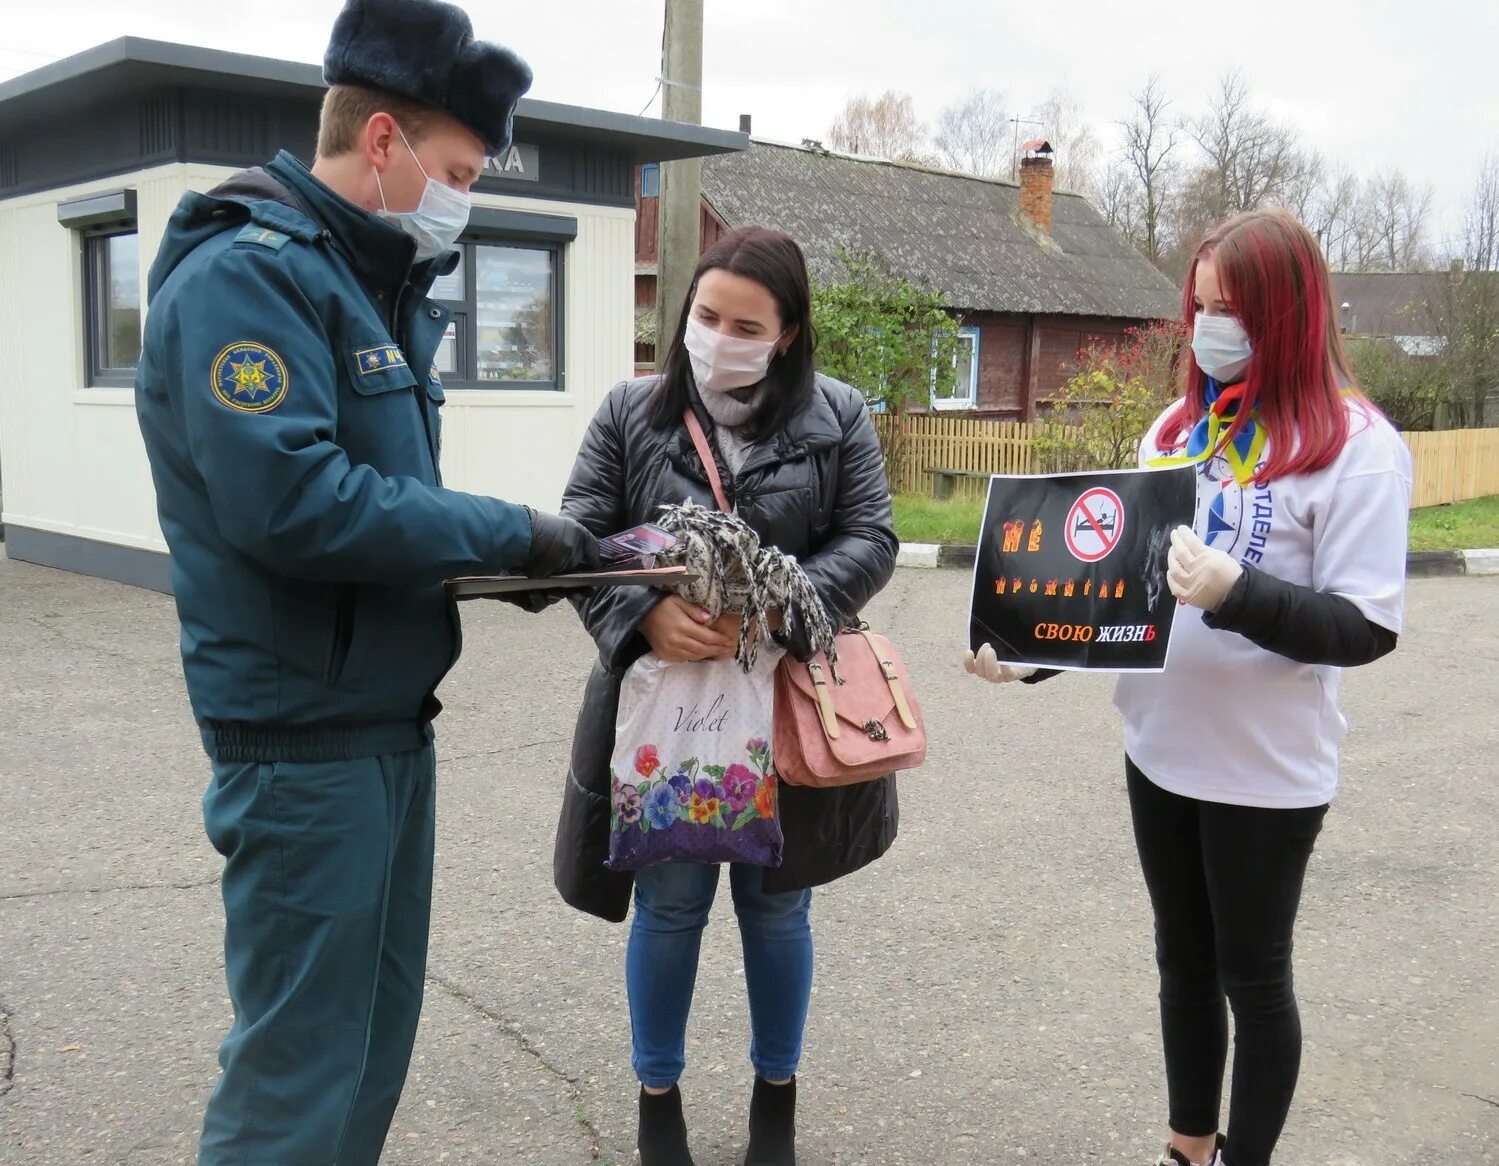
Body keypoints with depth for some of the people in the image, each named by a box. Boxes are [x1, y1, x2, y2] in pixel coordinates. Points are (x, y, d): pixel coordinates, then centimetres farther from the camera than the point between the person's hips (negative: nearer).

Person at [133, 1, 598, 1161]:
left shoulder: (374, 284, 14)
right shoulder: (247, 274, -16)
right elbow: (289, 500, -28)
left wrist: (497, 548, 0)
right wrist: (507, 532, -19)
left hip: (390, 716, 9)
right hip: (306, 734, -9)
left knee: (374, 1038, 18)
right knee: (301, 1066, 1)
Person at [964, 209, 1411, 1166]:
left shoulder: (1356, 446, -12)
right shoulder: (1177, 429, 7)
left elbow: (1367, 626, -17)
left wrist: (1238, 596, -32)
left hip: (1266, 769, -6)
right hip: (1162, 750, 6)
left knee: (1254, 978, 11)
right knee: (1184, 963, 18)